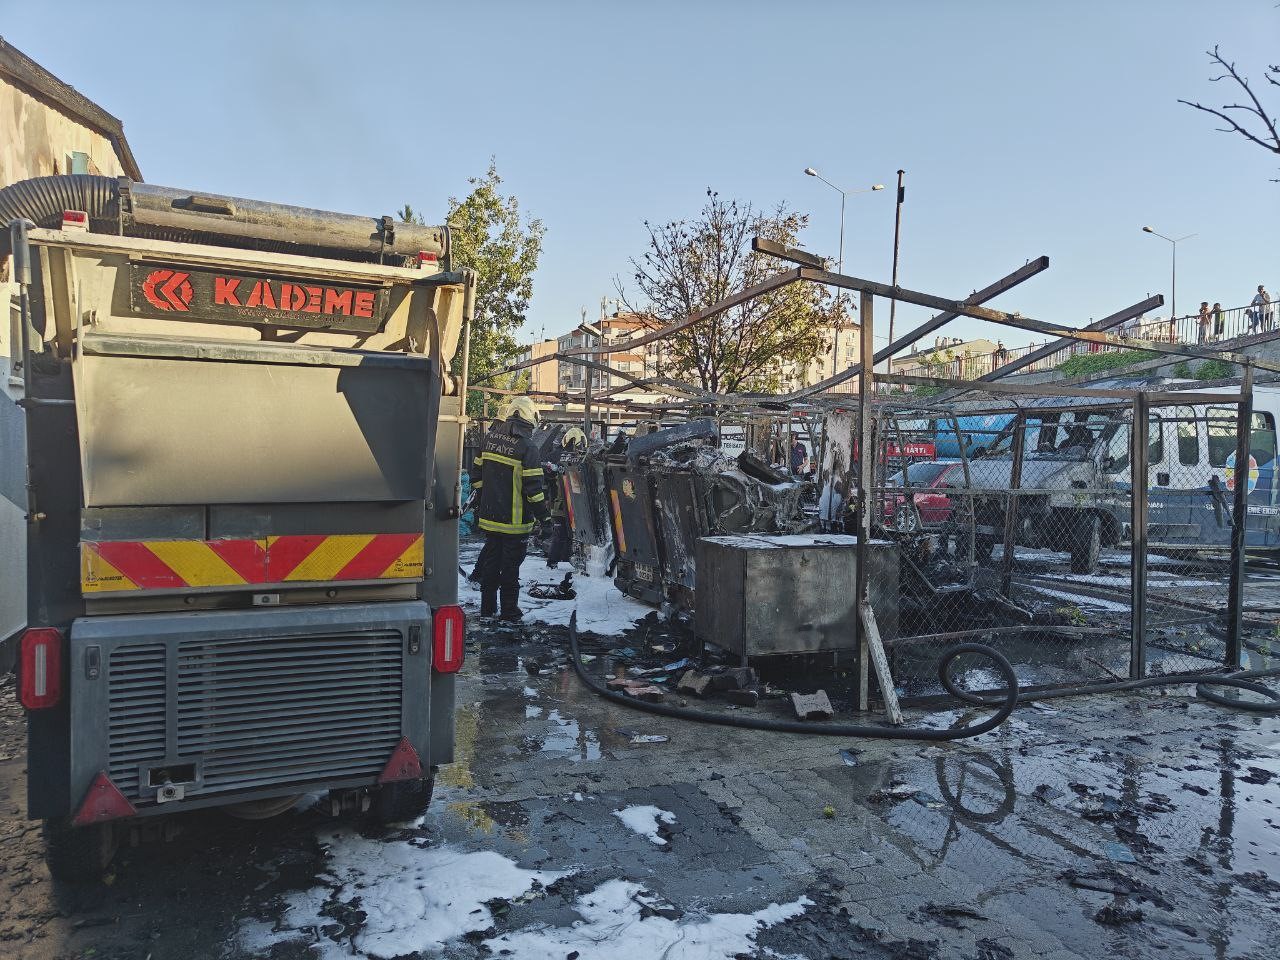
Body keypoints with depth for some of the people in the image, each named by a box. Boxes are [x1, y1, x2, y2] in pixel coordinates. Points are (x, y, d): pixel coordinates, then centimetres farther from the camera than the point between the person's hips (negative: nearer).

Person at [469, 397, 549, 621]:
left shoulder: (490, 438, 3)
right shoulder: (526, 448, -16)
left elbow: (477, 472, 12)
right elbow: (533, 486, -17)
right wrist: (541, 513, -5)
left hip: (489, 516, 6)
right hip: (515, 519, -6)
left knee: (490, 559, 16)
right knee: (510, 565, 4)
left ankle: (487, 606, 24)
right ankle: (509, 610, 12)